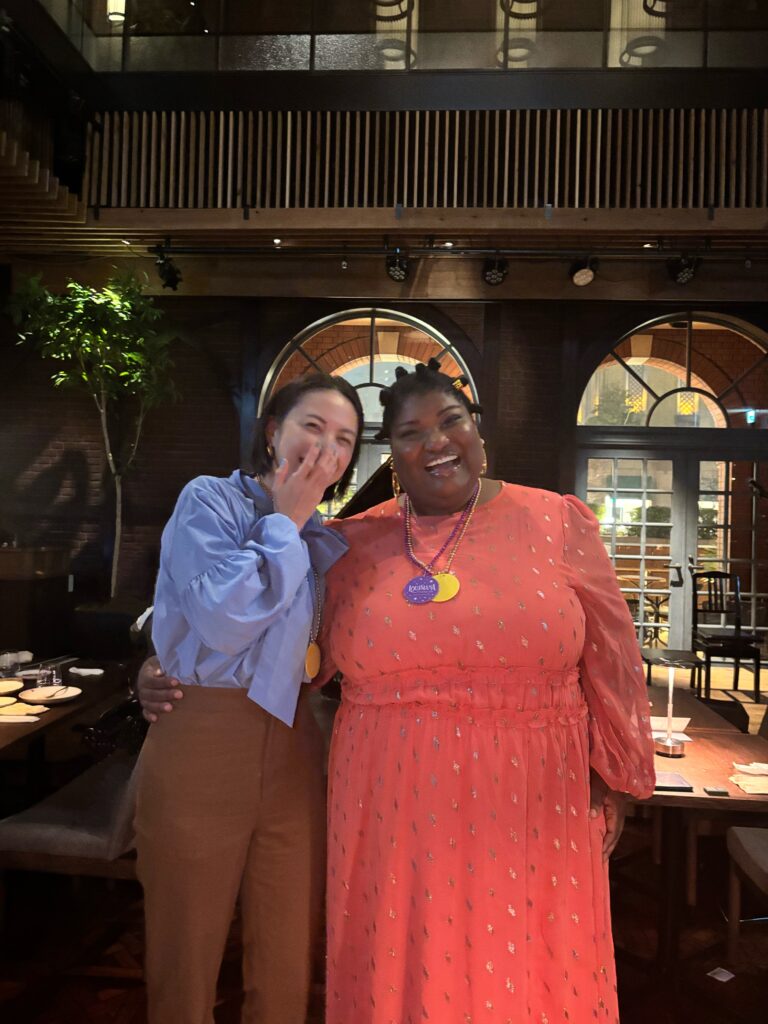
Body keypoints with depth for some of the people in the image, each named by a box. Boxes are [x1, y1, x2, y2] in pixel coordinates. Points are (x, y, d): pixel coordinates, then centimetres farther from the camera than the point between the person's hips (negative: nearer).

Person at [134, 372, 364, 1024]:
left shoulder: (327, 541, 10)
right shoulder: (210, 500, -6)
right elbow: (225, 619, -20)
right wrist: (285, 522, -12)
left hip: (293, 749, 5)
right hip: (202, 741, -4)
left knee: (289, 966, 14)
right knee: (188, 960, 13)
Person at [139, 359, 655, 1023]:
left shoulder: (560, 524, 0)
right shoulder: (355, 544, 3)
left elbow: (609, 661, 4)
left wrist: (615, 780, 6)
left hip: (526, 813, 0)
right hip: (392, 812, 1)